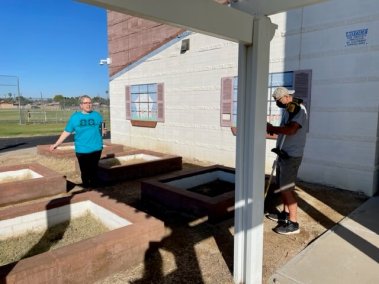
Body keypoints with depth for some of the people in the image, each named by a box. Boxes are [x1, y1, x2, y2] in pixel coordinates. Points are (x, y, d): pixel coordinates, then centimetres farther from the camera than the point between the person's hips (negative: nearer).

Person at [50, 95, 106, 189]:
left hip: (96, 148, 0)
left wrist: (103, 131, -14)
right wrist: (56, 144, 0)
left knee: (94, 168, 7)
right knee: (84, 170, 6)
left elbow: (101, 129, 11)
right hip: (82, 149, 0)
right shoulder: (75, 117, 2)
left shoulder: (97, 115, 4)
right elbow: (66, 132, 3)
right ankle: (86, 186, 21)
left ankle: (94, 186, 21)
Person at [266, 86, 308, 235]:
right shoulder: (287, 109, 13)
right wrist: (272, 130, 0)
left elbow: (290, 130, -30)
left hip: (291, 156, -10)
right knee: (282, 186, 18)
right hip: (284, 154, 10)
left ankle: (293, 223, 4)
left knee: (287, 188, -6)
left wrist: (271, 128, -20)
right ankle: (285, 213, 33)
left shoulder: (298, 109, -16)